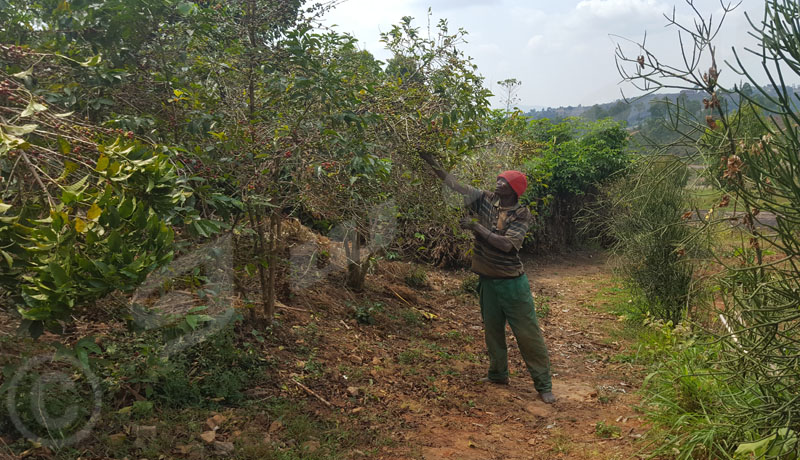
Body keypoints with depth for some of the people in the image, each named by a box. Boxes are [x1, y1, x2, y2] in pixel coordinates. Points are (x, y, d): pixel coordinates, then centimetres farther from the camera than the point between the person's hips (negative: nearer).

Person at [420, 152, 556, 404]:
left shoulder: (521, 214, -10)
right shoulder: (485, 200, 2)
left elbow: (506, 244, -22)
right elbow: (453, 184, 3)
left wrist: (477, 227, -20)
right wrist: (432, 163, -4)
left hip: (512, 282, -5)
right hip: (488, 280, 5)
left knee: (528, 333, 0)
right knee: (492, 329, 17)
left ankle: (543, 385, 11)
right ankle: (498, 374, 35)